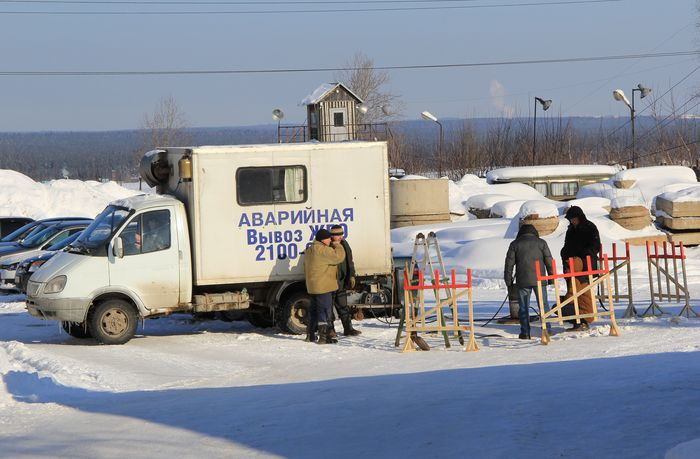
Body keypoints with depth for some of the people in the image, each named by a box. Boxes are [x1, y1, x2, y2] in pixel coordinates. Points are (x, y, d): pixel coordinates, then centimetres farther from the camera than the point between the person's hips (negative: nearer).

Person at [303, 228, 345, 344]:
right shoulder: (323, 250, -17)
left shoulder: (309, 250, 16)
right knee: (325, 311, -8)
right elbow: (338, 257, -23)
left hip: (313, 287, 10)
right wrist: (337, 246, -6)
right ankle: (324, 337, -11)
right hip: (324, 287, -10)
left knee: (314, 310, 18)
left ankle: (310, 335, 26)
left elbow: (306, 269, 24)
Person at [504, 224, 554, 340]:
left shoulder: (514, 244, 6)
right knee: (543, 304, 10)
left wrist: (508, 281, 10)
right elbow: (549, 261, 5)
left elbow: (509, 263, 5)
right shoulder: (541, 243, 6)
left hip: (522, 281, 0)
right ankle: (546, 329, 8)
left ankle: (525, 333, 1)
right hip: (539, 279, 1)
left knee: (523, 307, 4)